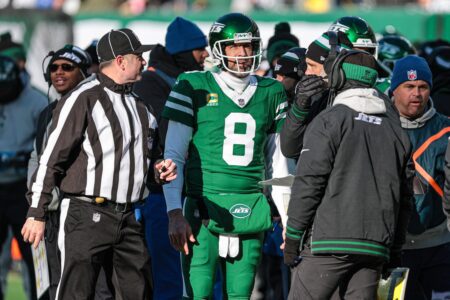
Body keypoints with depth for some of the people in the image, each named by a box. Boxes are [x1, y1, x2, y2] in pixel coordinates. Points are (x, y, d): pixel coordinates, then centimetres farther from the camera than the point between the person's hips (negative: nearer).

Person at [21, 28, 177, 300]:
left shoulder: (140, 105, 17)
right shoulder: (83, 100, -8)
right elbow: (51, 159, -9)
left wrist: (161, 169, 8)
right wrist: (37, 214, -11)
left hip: (130, 219, 7)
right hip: (87, 216, -7)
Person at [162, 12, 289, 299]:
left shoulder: (271, 93, 12)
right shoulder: (194, 88, 1)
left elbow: (279, 161, 17)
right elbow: (174, 156, -1)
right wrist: (174, 213, -10)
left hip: (249, 209, 3)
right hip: (204, 207, -3)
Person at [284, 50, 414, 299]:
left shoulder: (329, 121, -4)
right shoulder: (394, 128, 15)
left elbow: (308, 183, -8)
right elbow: (404, 196, 16)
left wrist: (292, 238, -3)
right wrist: (395, 249, 21)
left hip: (330, 241, -5)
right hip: (374, 248, 5)